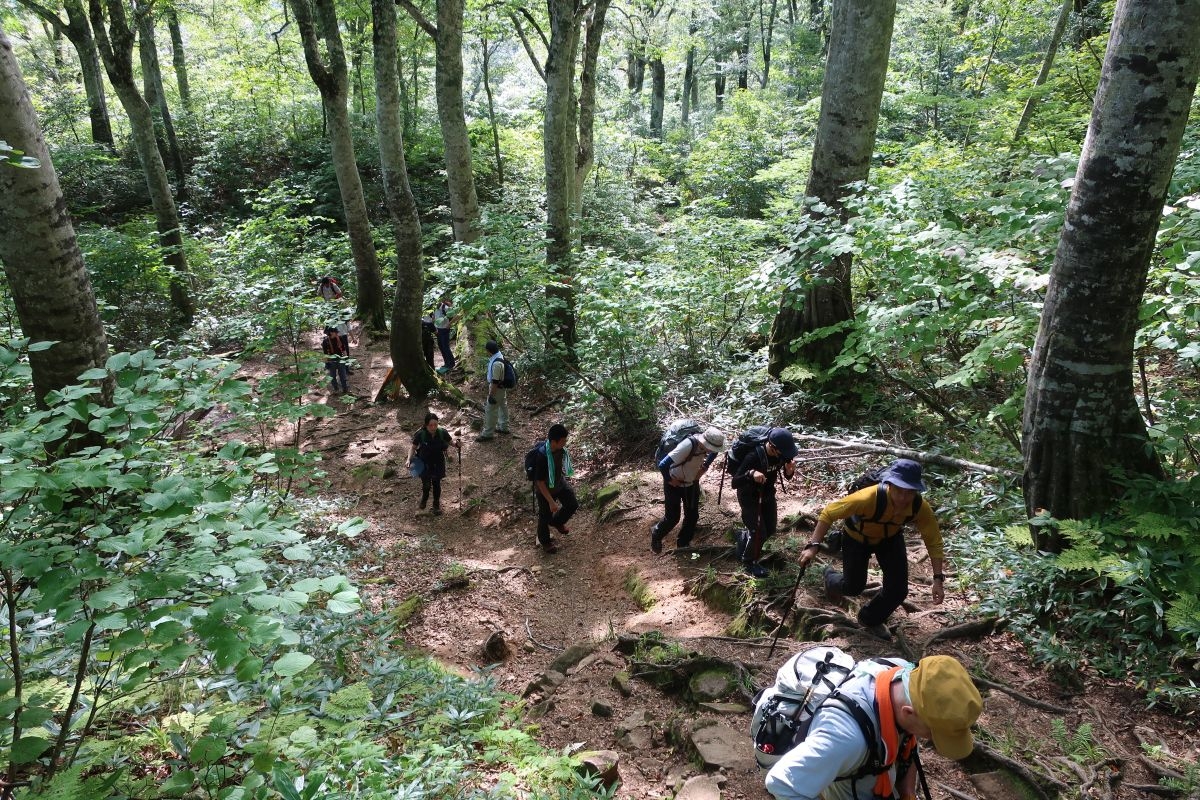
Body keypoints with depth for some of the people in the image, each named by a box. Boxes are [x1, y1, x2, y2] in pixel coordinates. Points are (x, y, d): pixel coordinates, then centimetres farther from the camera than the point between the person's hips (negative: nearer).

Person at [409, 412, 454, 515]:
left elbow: (451, 442, -1)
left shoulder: (442, 433, -16)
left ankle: (437, 505, 36)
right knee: (426, 485, -1)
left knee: (436, 484, 12)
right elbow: (413, 448, -6)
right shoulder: (420, 435, -19)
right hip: (425, 463, -1)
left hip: (438, 463, 1)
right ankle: (424, 500, 35)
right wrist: (409, 459, -20)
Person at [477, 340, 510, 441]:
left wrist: (491, 395, -22)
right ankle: (503, 427, 40)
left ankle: (488, 433, 15)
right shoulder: (500, 355, -5)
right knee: (503, 406, 23)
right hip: (502, 387, 10)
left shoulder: (496, 363, -35)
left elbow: (495, 381, -29)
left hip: (497, 388, -10)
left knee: (490, 410, 3)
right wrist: (488, 372, 29)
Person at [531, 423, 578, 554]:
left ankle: (557, 522, 47)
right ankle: (544, 541, 45)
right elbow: (540, 482, -30)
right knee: (545, 516, 16)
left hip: (560, 483, 6)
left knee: (573, 505, 17)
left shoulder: (560, 449, -18)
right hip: (545, 490, -6)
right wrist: (551, 501, -26)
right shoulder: (543, 457, -40)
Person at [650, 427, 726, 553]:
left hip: (692, 483, 6)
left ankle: (683, 544, 32)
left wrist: (704, 467, -1)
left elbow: (714, 452, 10)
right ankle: (656, 534, 35)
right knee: (672, 517, 5)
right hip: (675, 485, -6)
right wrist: (669, 480, -24)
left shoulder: (706, 444, -18)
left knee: (692, 516, 11)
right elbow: (663, 465, -41)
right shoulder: (687, 446, -39)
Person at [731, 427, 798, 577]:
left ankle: (745, 541, 44)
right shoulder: (754, 456, -36)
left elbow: (787, 476, -2)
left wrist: (790, 470, -26)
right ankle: (749, 562, 23)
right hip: (749, 497, -6)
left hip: (767, 494, 6)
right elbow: (734, 483, -34)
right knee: (759, 533, -4)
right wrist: (751, 473, -52)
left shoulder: (781, 453, -19)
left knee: (770, 529, 16)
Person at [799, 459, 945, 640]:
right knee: (854, 587, 2)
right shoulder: (868, 498, -45)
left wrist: (938, 578, -23)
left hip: (890, 538, 3)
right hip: (857, 537, -3)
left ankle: (871, 619, 28)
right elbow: (828, 513, -34)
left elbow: (933, 541, -17)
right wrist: (814, 546, -41)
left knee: (898, 589, -4)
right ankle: (832, 579, 41)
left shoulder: (921, 508, -33)